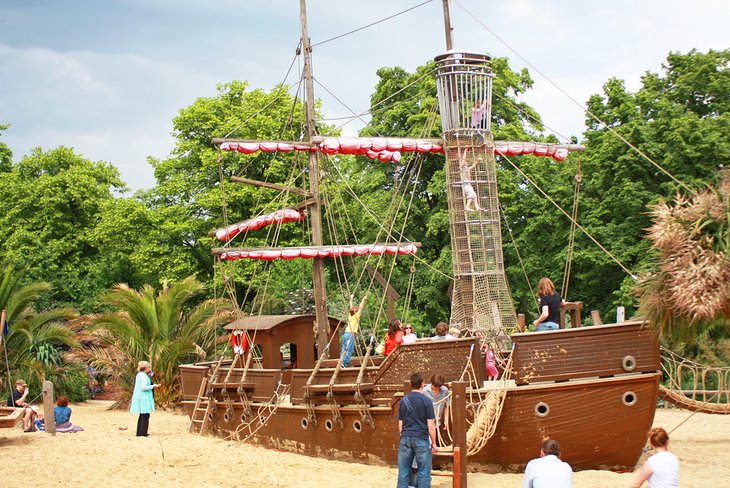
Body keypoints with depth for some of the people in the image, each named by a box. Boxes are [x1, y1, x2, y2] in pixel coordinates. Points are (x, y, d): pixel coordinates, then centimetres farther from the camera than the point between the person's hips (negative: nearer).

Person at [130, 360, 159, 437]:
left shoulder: (139, 375, 13)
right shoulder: (144, 376, -17)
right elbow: (143, 387, -24)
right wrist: (153, 386, -14)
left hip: (139, 397, 10)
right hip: (144, 398, -10)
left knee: (142, 416, 16)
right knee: (145, 415, -6)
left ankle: (139, 432, 20)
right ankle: (143, 433, -5)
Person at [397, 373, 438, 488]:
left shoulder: (403, 401, 7)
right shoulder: (426, 401, -6)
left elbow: (400, 424, 12)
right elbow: (431, 426, -6)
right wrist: (434, 443, 3)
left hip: (406, 438, 4)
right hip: (421, 439, -4)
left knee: (403, 472, 8)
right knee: (423, 473, 2)